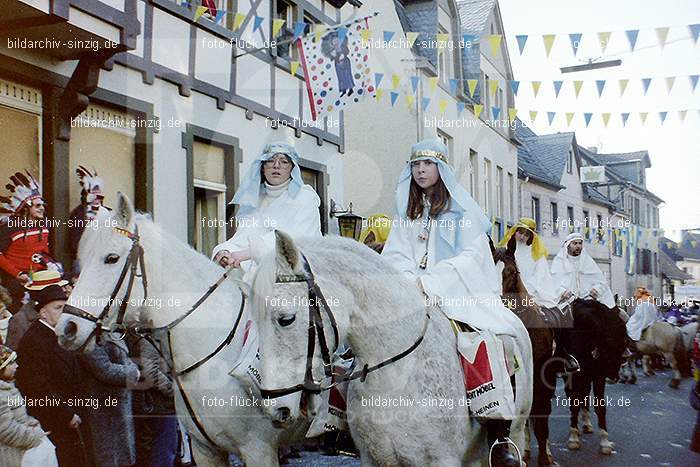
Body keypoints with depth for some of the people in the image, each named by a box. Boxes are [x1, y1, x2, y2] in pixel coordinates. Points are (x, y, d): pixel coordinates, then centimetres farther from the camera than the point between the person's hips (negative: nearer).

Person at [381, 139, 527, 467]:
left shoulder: (462, 207, 7)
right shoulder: (406, 213, 20)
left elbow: (471, 255, -5)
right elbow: (396, 255, 10)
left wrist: (428, 281, -17)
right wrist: (409, 281, -13)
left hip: (461, 292, -3)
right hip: (413, 293, 3)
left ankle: (499, 439, -20)